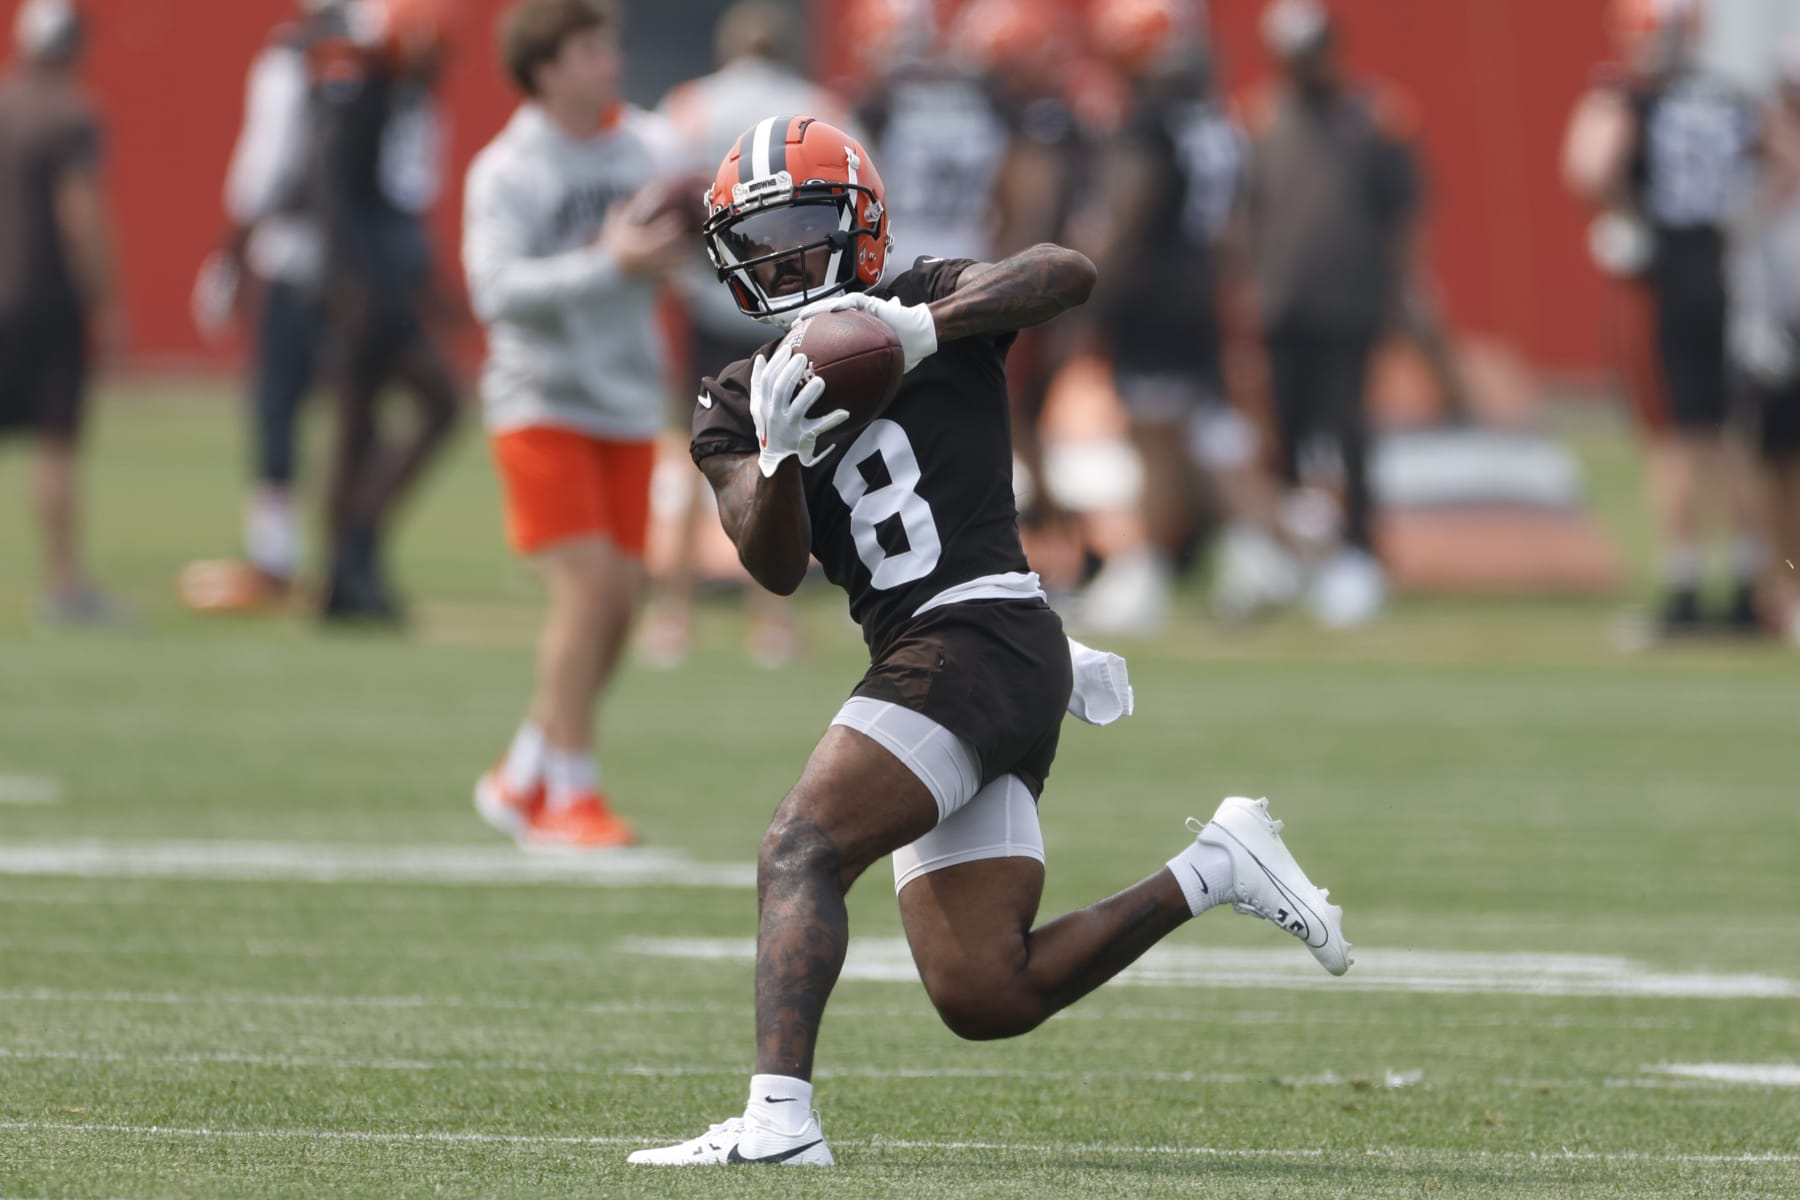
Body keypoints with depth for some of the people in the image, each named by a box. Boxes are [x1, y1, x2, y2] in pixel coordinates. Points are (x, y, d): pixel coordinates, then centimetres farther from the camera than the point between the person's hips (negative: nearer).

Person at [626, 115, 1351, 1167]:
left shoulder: (931, 303, 4)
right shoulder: (740, 405, 17)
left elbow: (1069, 275, -15)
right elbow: (778, 566, 2)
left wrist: (923, 327, -25)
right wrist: (781, 458, -17)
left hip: (982, 625, -7)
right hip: (921, 654, 7)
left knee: (801, 851, -22)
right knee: (984, 998, 1)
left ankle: (780, 1115, -33)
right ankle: (1214, 870, 15)